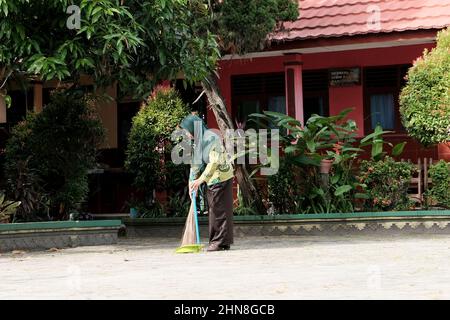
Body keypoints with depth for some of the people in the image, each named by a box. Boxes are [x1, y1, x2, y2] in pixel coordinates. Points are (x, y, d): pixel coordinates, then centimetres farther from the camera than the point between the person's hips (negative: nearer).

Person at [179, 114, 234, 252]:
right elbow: (196, 163, 12)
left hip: (220, 178, -9)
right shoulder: (198, 141, 12)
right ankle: (216, 241, 15)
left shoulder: (210, 138, -17)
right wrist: (193, 183, 3)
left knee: (219, 210, -6)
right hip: (211, 180, 9)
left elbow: (214, 163, -22)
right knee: (213, 211, 10)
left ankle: (221, 242, -3)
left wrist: (200, 180, -21)